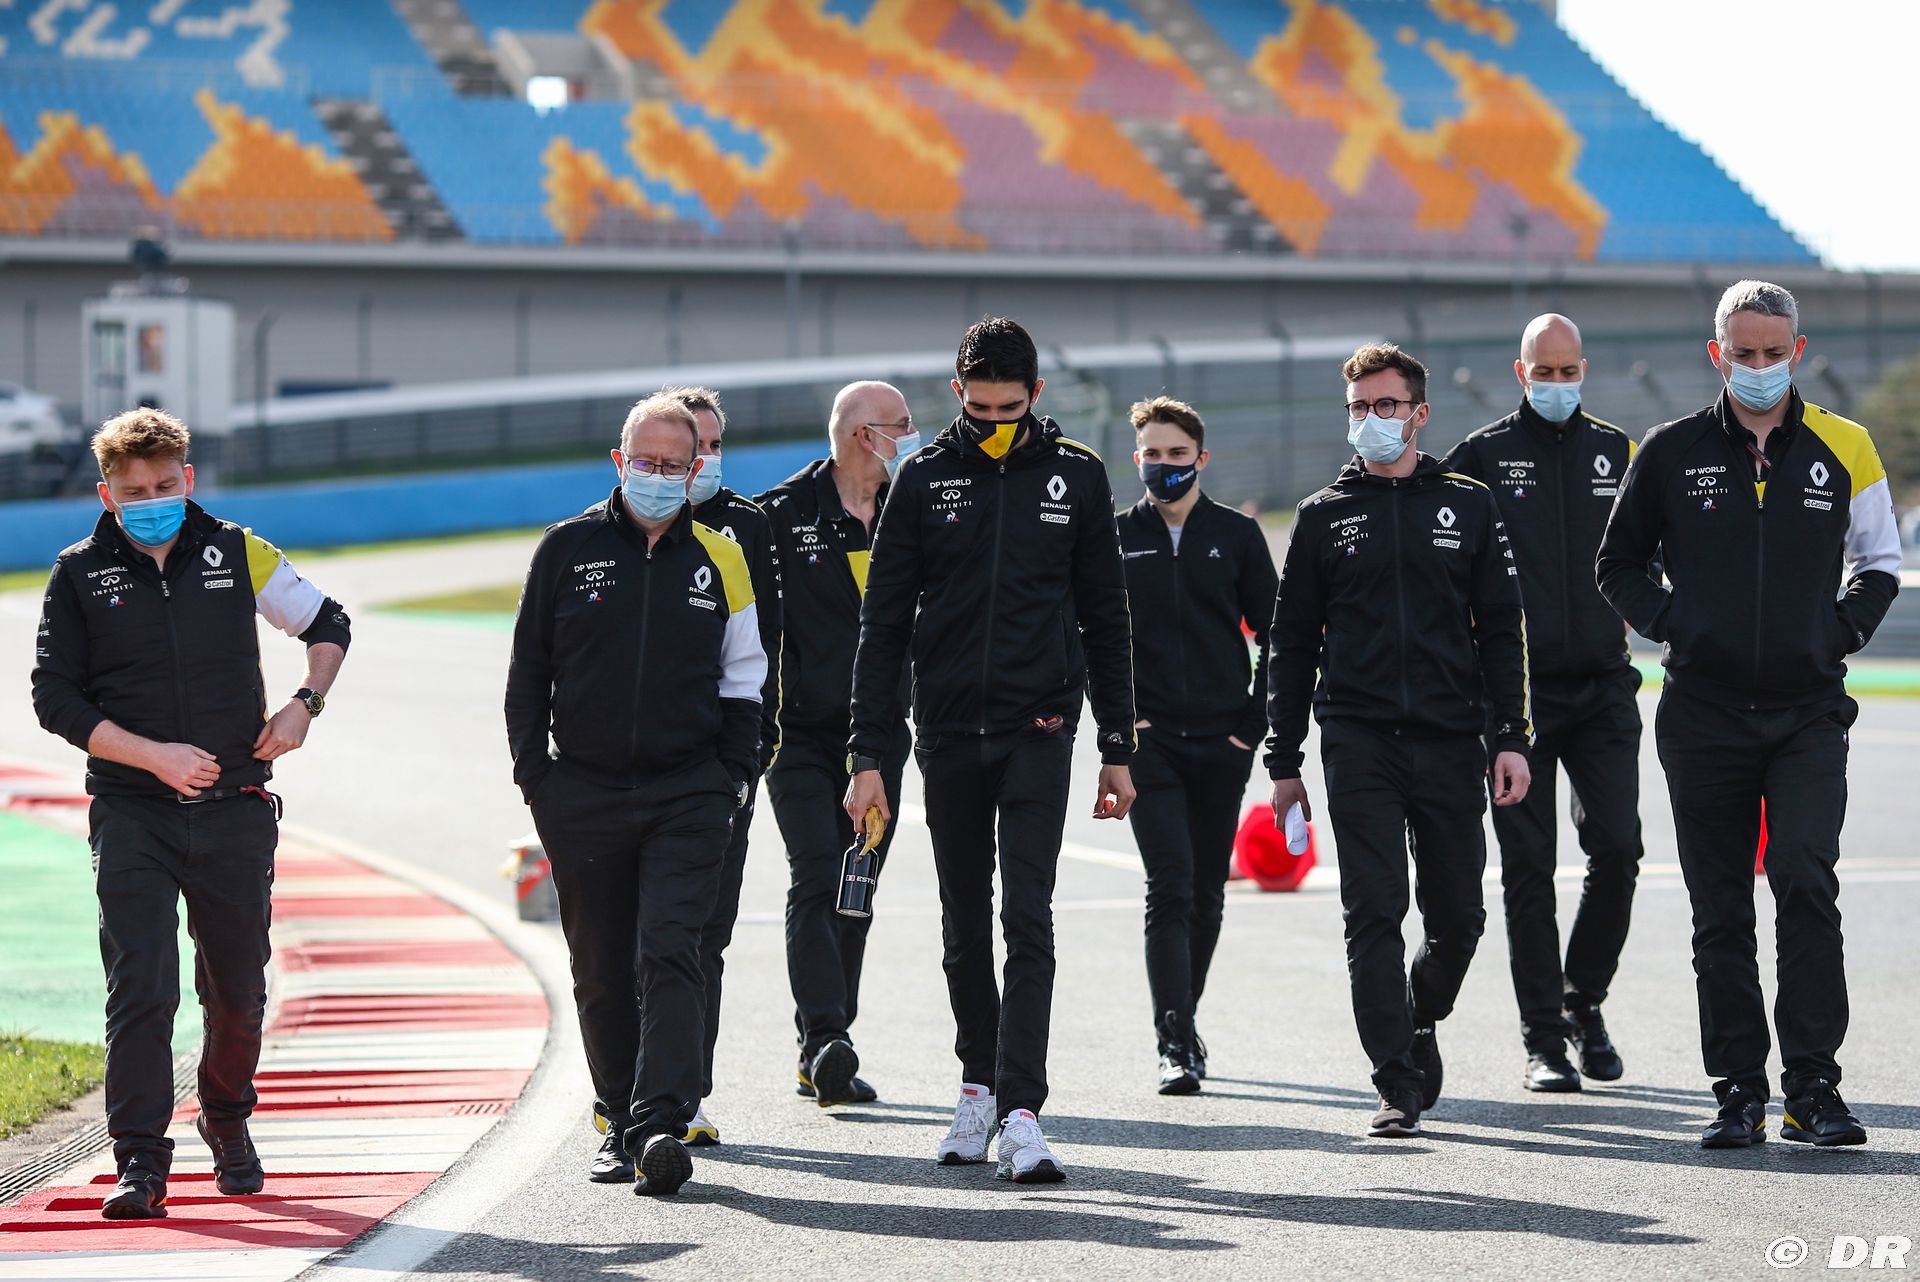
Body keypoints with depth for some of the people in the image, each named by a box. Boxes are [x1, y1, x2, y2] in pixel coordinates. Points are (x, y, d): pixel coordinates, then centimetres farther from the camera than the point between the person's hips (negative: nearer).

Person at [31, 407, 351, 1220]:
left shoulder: (236, 554, 3)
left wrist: (305, 703, 0)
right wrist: (155, 755, -12)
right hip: (131, 816, -2)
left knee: (236, 988, 11)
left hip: (234, 811, 2)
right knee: (140, 989, -13)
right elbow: (56, 698, -3)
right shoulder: (81, 574, 0)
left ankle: (227, 1121, 36)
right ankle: (140, 1163, -11)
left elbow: (328, 624, 17)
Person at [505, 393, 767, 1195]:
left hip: (688, 797, -1)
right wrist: (535, 776, 2)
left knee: (669, 954, -14)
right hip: (584, 797, 1)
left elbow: (743, 680, 14)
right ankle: (621, 1123, 19)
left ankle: (662, 1123, -21)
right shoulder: (567, 549, 4)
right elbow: (528, 671, 9)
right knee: (602, 971, 7)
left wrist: (733, 780, 5)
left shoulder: (718, 558, 6)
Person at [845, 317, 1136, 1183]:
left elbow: (1104, 618, 10)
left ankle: (1021, 1113, -15)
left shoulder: (1075, 477, 4)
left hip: (1038, 730, -1)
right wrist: (868, 754, -4)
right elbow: (884, 624, 2)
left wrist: (1117, 748, 7)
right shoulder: (925, 479, 2)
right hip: (948, 731, 1)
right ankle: (979, 1082, 27)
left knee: (1028, 921, -11)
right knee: (966, 925, 11)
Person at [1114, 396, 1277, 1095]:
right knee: (1169, 888, -13)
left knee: (1206, 894, 10)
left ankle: (1182, 1017, 29)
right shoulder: (1116, 537, 5)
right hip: (1149, 742, -2)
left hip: (1223, 742, 2)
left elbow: (1275, 636, 8)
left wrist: (1253, 721, -1)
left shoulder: (1238, 535, 5)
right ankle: (1175, 1044, -16)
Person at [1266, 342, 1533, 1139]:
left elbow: (1502, 630, 8)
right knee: (1374, 911, -10)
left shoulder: (1468, 507, 9)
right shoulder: (1324, 517, 9)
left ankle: (1420, 1016, 35)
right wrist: (1284, 763, 6)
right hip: (1357, 740, -1)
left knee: (1457, 917, 6)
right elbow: (1292, 645, 10)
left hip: (1449, 743, 1)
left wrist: (1512, 738, -2)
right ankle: (1399, 1085, -8)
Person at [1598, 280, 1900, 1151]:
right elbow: (1618, 564, 15)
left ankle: (1812, 1087, -10)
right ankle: (1738, 1093, 10)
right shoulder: (1671, 453, 4)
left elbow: (1879, 562, 17)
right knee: (1720, 909, 4)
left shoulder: (1842, 449, 5)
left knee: (1805, 879, -16)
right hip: (1704, 712, 1)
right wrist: (1669, 625, 0)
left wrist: (1841, 631, 2)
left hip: (1809, 711, -1)